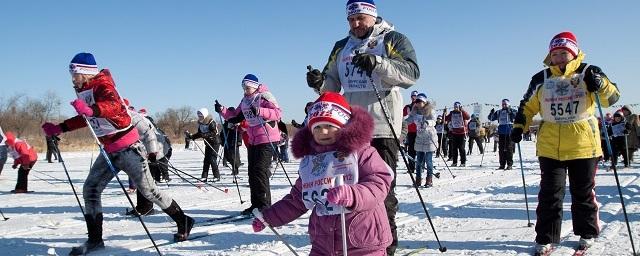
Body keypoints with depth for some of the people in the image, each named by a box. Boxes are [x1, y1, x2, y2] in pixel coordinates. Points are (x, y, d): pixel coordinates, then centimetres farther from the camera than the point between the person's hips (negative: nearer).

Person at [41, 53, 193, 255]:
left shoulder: (102, 85, -16)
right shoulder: (84, 91, 10)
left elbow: (114, 106, -37)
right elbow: (85, 118, 25)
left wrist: (91, 109, -54)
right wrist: (58, 129, 20)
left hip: (128, 147, -9)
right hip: (109, 150, 9)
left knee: (148, 190, -2)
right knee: (90, 189, 2)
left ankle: (183, 222, 15)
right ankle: (95, 239, 11)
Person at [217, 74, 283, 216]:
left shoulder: (264, 96, -9)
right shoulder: (244, 101, 15)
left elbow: (278, 113, -22)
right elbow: (235, 116, 20)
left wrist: (259, 111, -33)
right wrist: (222, 110, 4)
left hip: (267, 140, -8)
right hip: (252, 140, 8)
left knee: (260, 171, -12)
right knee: (252, 172, 9)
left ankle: (264, 205, -5)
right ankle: (256, 204, 18)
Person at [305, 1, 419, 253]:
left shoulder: (393, 40, 1)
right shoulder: (341, 47, 17)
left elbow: (411, 73, -15)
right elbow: (333, 84, 17)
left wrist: (377, 63, -29)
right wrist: (320, 83, -7)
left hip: (382, 128, -6)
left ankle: (386, 244, 8)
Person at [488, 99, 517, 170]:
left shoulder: (512, 111, 4)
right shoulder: (499, 112, 16)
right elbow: (491, 118, 17)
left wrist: (510, 112, -26)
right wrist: (492, 113, -3)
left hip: (510, 132, -4)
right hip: (501, 132, 4)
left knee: (509, 148, -5)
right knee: (501, 149, 5)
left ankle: (509, 164, 1)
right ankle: (502, 164, 11)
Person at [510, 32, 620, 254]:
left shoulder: (588, 73, -1)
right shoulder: (541, 79, 5)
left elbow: (612, 98, -7)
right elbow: (527, 107, 14)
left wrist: (600, 84, -26)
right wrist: (519, 126, 3)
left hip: (583, 144, -1)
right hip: (550, 146, 1)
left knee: (583, 193, 12)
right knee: (550, 194, 2)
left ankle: (587, 233, 29)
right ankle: (546, 238, 10)